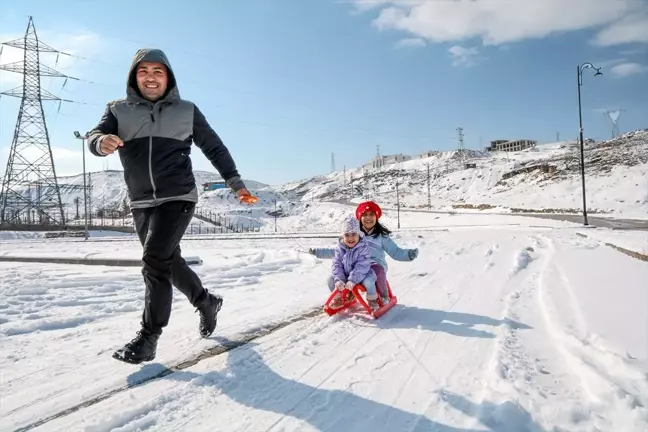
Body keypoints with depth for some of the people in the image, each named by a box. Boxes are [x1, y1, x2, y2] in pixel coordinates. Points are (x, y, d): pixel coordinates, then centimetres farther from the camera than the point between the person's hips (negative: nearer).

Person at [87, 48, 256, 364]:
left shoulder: (186, 111, 5)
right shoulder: (119, 110, 7)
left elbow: (215, 148, 9)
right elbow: (95, 136, -8)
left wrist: (235, 183, 5)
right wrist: (102, 142, -32)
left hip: (178, 198, -3)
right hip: (141, 204, 4)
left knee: (155, 260, -17)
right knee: (169, 262, 13)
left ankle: (148, 336, -6)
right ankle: (206, 302, 36)